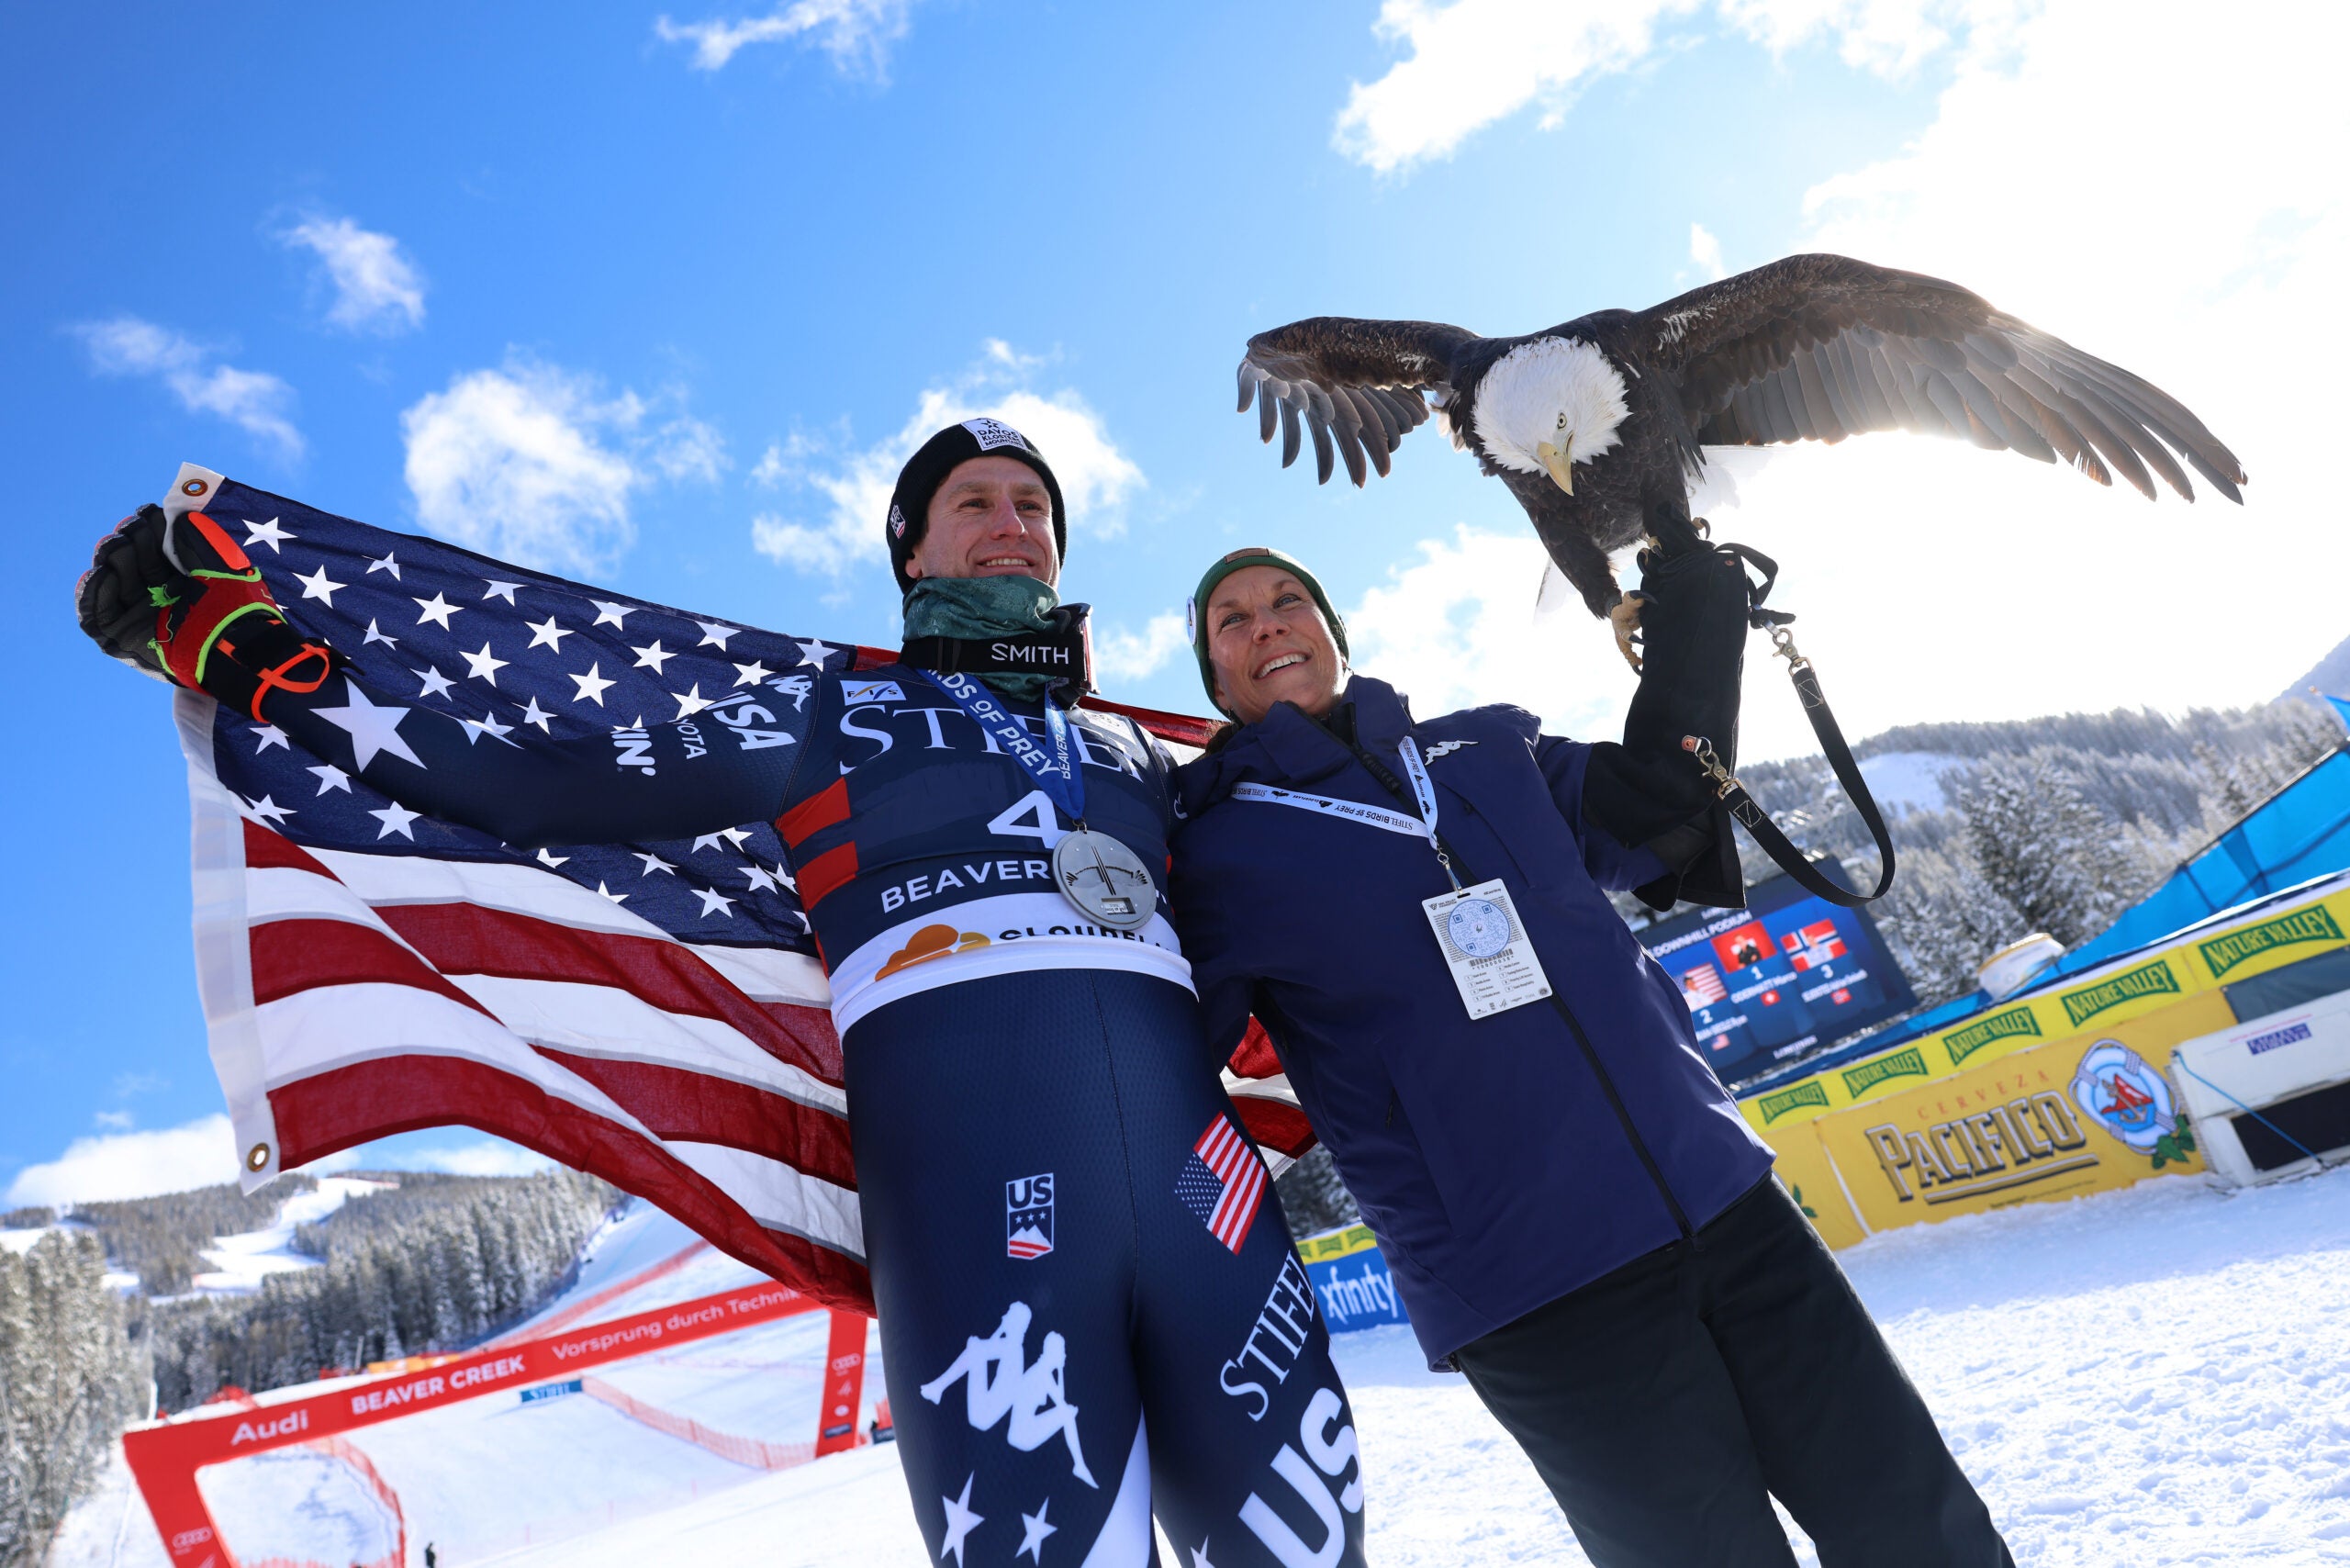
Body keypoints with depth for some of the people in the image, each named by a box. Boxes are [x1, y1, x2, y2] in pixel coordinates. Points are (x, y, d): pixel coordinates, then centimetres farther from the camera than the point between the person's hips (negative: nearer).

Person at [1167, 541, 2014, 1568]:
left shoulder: (1486, 747, 13)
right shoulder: (1215, 855, 0)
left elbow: (1650, 821, 13)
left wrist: (1695, 633, 5)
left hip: (1723, 1200, 5)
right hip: (1530, 1294, -5)